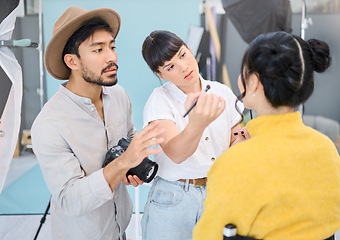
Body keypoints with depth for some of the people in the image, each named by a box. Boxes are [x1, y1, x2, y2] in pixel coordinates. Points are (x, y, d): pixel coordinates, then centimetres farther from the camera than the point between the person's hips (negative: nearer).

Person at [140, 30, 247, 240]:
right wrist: (197, 124, -50)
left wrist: (243, 139, -16)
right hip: (173, 200, -3)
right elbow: (176, 154, -30)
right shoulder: (159, 101, -12)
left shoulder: (222, 93, 0)